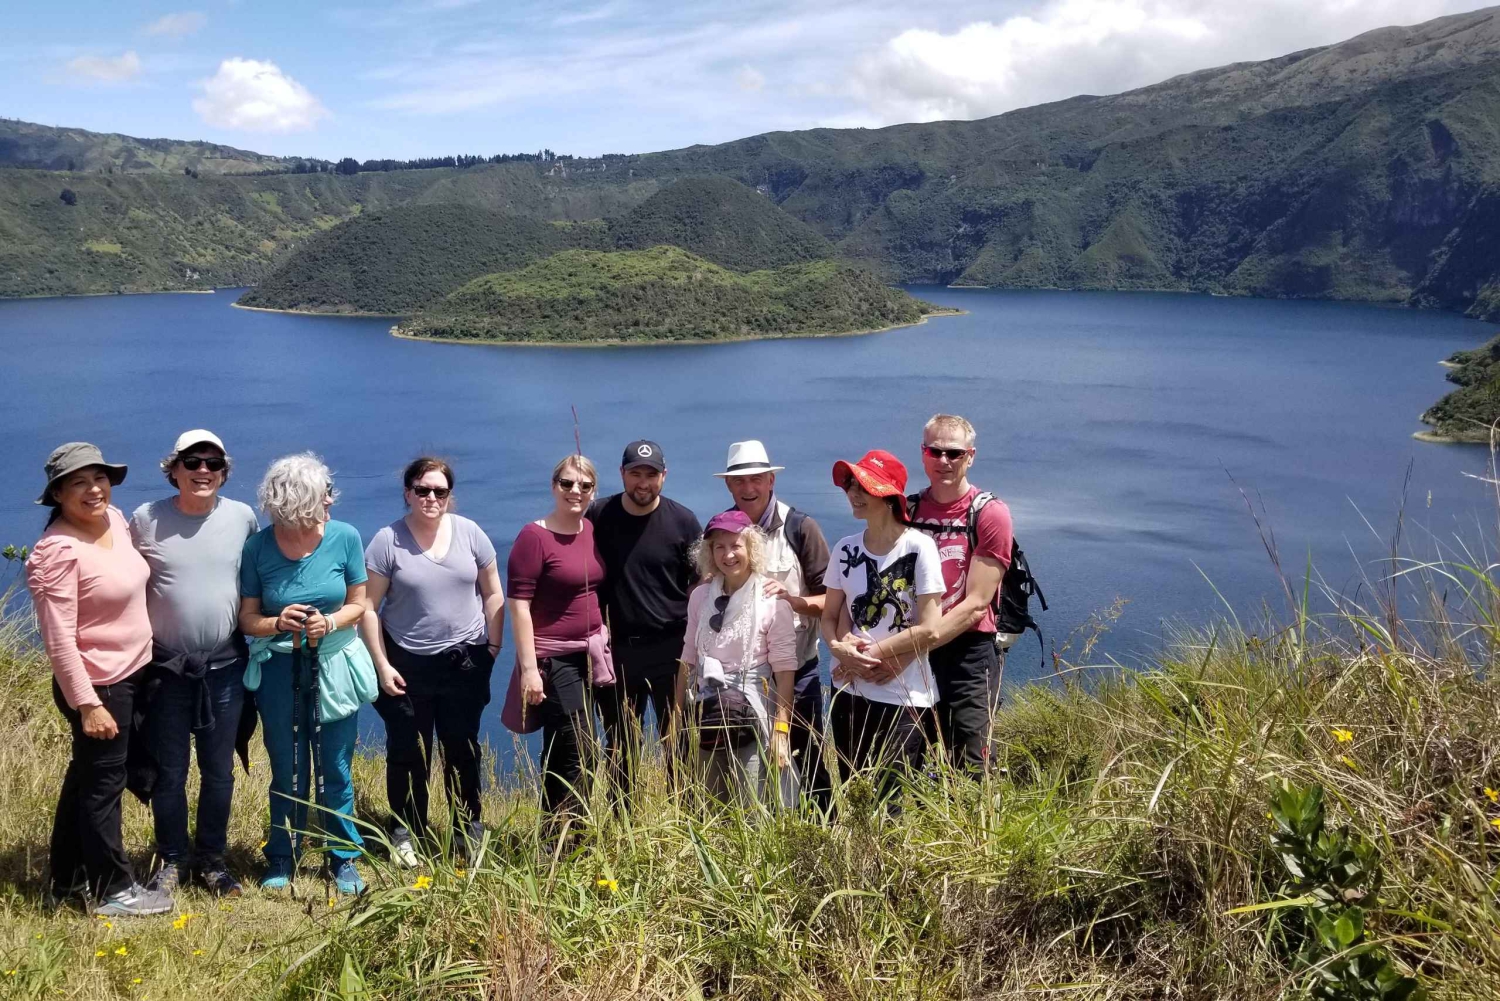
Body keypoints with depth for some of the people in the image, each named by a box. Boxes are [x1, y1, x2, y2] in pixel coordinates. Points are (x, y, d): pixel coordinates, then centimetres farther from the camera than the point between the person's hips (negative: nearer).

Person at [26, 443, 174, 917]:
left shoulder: (115, 519, 1)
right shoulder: (58, 551, -23)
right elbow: (59, 640, -23)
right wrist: (87, 704, -22)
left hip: (131, 673, 9)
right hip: (98, 684, -9)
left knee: (85, 777, 19)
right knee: (103, 783, 5)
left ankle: (68, 882, 34)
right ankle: (113, 889, 20)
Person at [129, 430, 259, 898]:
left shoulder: (242, 517, -3)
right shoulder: (146, 519, -6)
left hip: (225, 666, 1)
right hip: (166, 667, -1)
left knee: (219, 771, 11)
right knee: (169, 772, 10)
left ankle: (211, 858, 28)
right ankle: (172, 859, 28)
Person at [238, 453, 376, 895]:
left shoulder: (345, 538, -9)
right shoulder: (258, 547, -10)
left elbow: (357, 605, 0)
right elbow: (247, 618, -4)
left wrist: (329, 622, -18)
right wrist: (276, 623, -24)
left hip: (333, 665, 0)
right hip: (279, 668, 0)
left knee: (335, 769, 7)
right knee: (286, 771, 11)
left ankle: (344, 858, 22)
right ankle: (281, 858, 29)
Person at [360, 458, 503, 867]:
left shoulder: (470, 533, -1)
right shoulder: (388, 540, -8)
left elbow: (492, 594, 6)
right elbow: (369, 606, -6)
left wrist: (493, 646, 2)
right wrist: (381, 665, -8)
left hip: (464, 661, 2)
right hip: (407, 664, -2)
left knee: (462, 751, 11)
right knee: (407, 754, 7)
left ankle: (468, 832, 25)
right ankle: (405, 835, 23)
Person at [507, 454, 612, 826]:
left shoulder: (591, 530, 7)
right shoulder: (535, 536, -13)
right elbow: (518, 604, -15)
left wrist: (602, 642, 14)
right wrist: (529, 668, -19)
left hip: (588, 654, 7)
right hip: (553, 660, -7)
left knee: (560, 751, 14)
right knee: (579, 751, -5)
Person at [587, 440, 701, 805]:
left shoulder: (683, 521, -4)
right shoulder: (598, 516, -1)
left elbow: (701, 583, 3)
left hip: (670, 648, -2)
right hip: (617, 648, 2)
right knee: (619, 746, 11)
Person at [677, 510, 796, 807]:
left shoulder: (771, 599, -8)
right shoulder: (700, 597, 6)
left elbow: (785, 669, -10)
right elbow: (688, 661, 13)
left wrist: (781, 729, -14)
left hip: (753, 714, -4)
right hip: (708, 714, 4)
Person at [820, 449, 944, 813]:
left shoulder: (918, 547, -10)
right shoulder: (846, 549, 5)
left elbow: (929, 628, -13)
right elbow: (831, 617, 10)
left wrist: (870, 654, -11)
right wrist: (840, 648, -11)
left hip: (904, 698, -5)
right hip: (849, 693, 5)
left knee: (892, 805, -4)